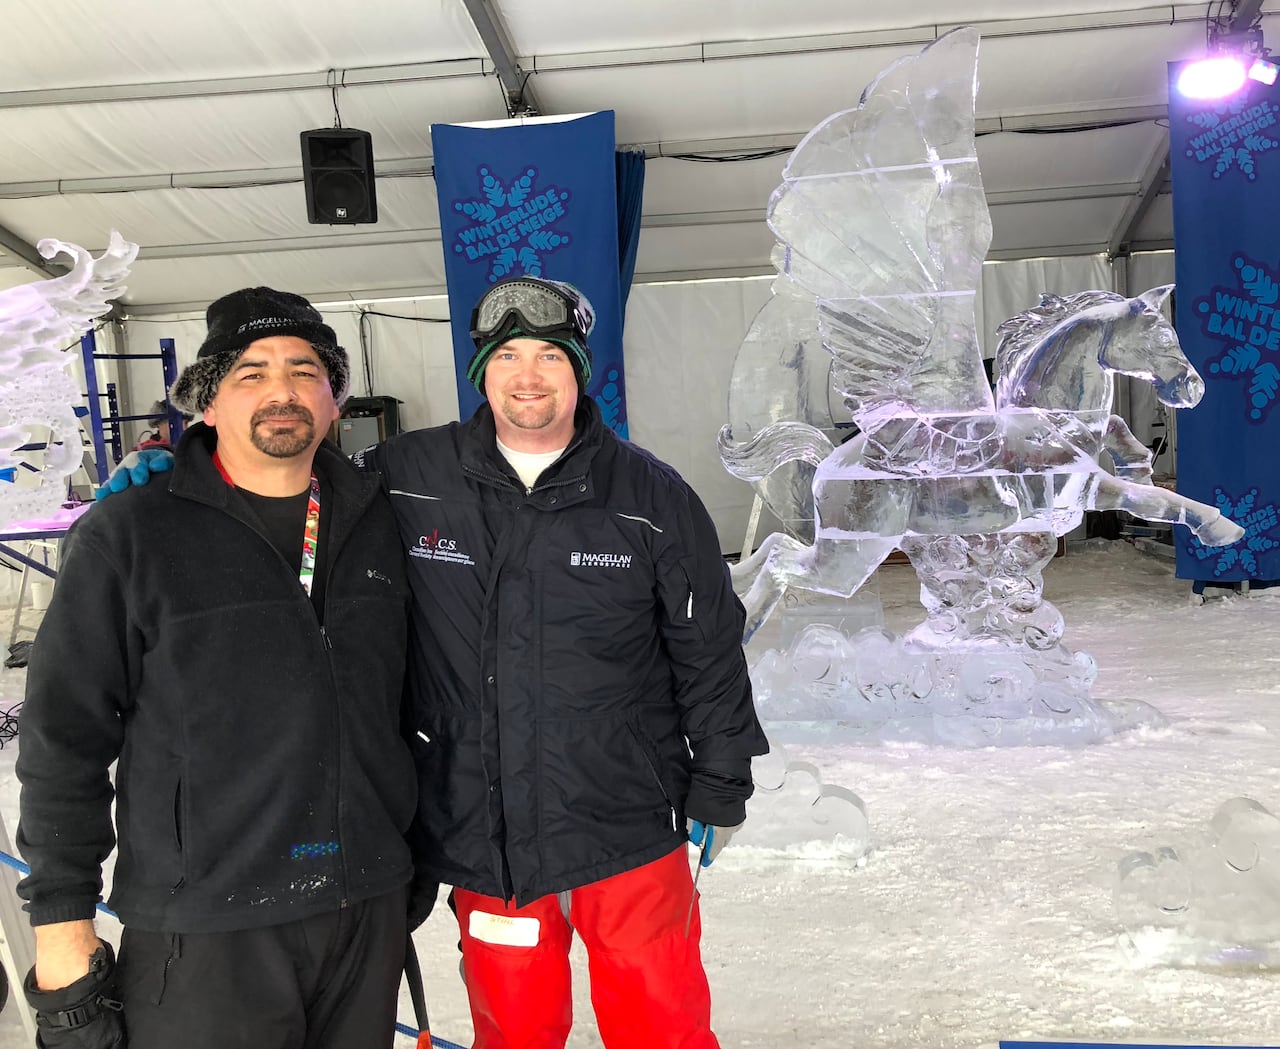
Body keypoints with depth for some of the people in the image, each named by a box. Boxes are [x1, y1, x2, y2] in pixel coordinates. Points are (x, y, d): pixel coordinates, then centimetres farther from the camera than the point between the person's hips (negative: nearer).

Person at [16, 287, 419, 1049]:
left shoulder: (375, 525, 4)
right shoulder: (128, 536, -7)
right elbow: (65, 737, -6)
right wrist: (62, 920, -6)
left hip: (369, 908, 4)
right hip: (204, 933, -3)